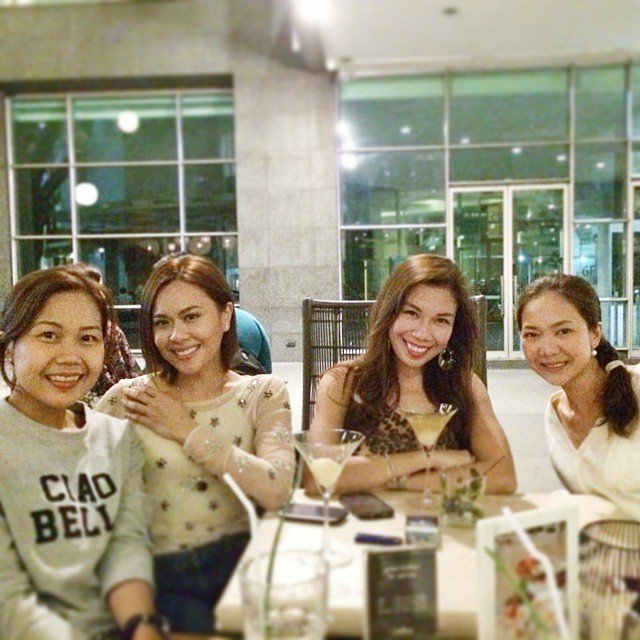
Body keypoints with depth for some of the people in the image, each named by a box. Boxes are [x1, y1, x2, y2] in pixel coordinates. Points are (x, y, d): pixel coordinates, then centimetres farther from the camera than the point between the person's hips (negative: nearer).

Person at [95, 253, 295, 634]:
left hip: (240, 560, 1)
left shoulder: (264, 394, 3)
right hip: (161, 574, 0)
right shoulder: (125, 401, 2)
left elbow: (276, 491, -12)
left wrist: (187, 432, -7)